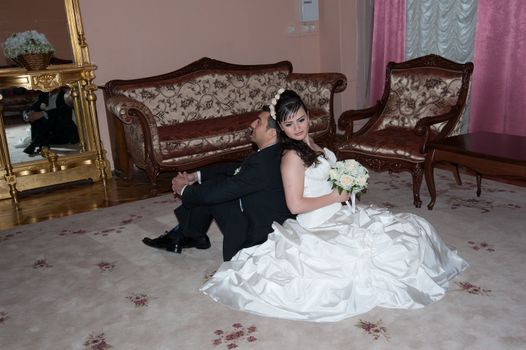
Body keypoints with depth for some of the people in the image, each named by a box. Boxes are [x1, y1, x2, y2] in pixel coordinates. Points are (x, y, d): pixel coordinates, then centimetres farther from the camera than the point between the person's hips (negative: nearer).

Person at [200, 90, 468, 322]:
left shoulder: (309, 143, 7)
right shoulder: (292, 156, -20)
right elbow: (296, 205, -25)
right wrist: (335, 197, -15)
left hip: (337, 215, 9)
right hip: (320, 227, -9)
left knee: (410, 226, 8)